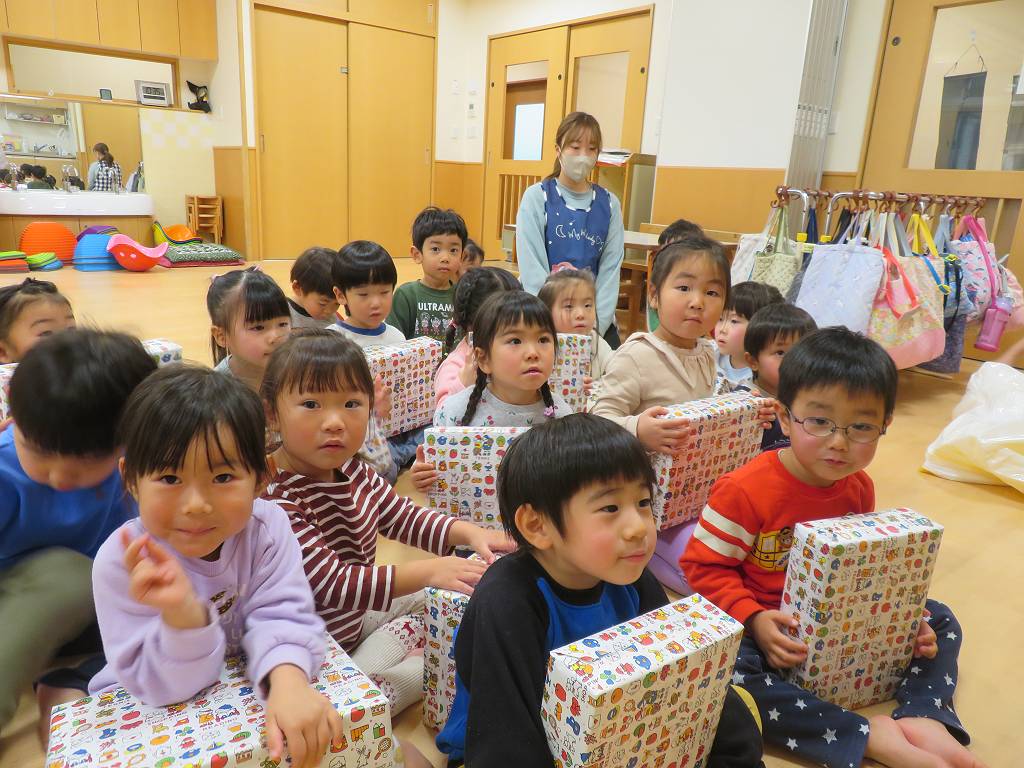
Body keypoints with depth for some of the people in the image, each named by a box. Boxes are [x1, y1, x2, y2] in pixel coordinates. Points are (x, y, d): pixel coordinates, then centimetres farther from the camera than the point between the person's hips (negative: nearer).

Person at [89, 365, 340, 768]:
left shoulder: (267, 527, -16)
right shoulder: (121, 563, -22)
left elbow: (282, 617, -21)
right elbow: (164, 687, -21)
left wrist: (288, 681, -41)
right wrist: (182, 614, -40)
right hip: (148, 708, -1)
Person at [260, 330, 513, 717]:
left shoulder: (352, 470, -7)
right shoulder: (276, 498, -33)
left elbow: (403, 517, 5)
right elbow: (332, 583, -35)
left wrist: (467, 532, -13)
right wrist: (427, 572, -35)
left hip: (358, 610, 8)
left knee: (438, 600, 15)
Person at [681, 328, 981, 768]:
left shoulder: (859, 488, -2)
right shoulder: (745, 491, -23)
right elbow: (705, 566, -18)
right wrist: (753, 620, -29)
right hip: (767, 625, -6)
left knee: (938, 620, 7)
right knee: (724, 669, -36)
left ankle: (924, 717, -10)